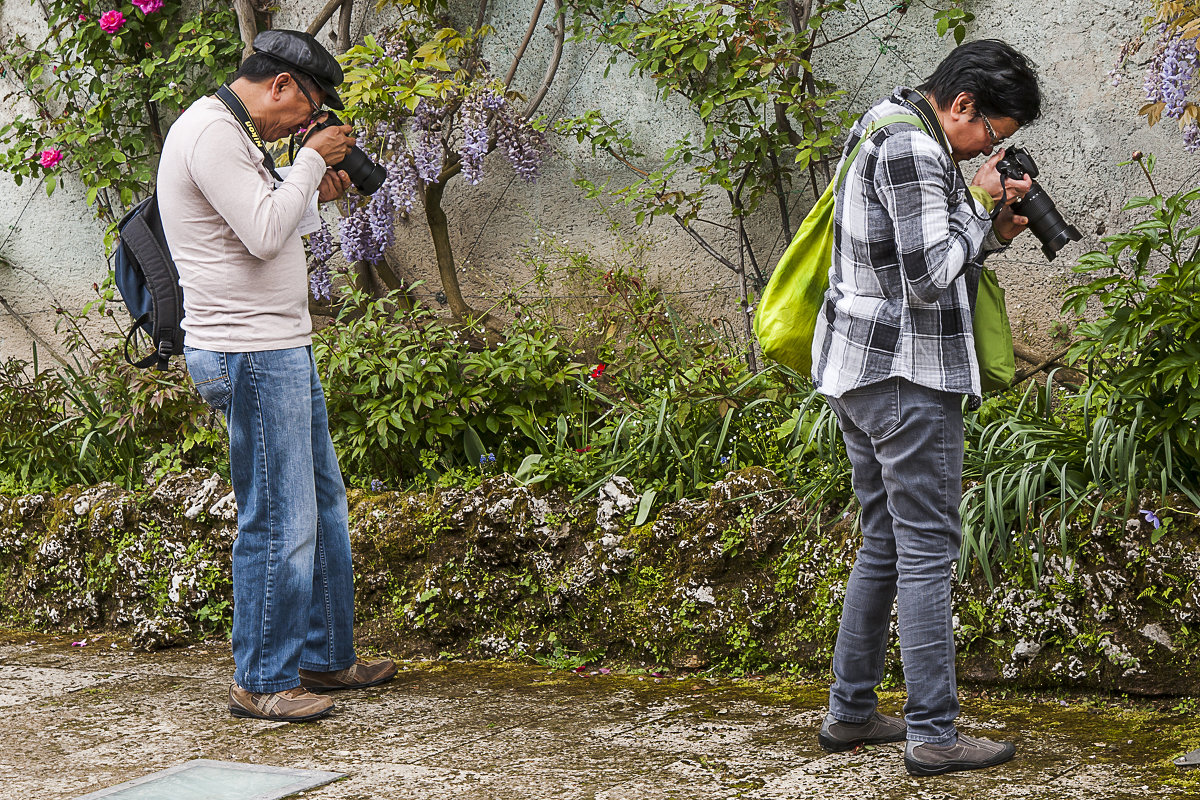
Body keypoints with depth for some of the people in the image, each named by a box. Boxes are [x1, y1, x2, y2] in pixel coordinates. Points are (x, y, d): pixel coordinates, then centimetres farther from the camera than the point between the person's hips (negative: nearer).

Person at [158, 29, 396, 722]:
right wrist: (311, 161, -11)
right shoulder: (211, 132, -15)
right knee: (279, 521, -7)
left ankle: (325, 657, 26)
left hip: (282, 349, 11)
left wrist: (313, 191, 12)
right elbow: (264, 236, -22)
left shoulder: (232, 135, 18)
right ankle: (262, 683, 3)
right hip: (250, 354, -11)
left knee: (325, 504, 16)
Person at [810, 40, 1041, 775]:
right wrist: (983, 208, -9)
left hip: (858, 369, 10)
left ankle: (851, 713, 21)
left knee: (884, 544, 16)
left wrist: (992, 231, 5)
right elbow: (930, 278, -22)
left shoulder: (888, 132, 16)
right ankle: (934, 735, -1)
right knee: (927, 550, -5)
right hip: (907, 376, -10)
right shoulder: (914, 150, -17)